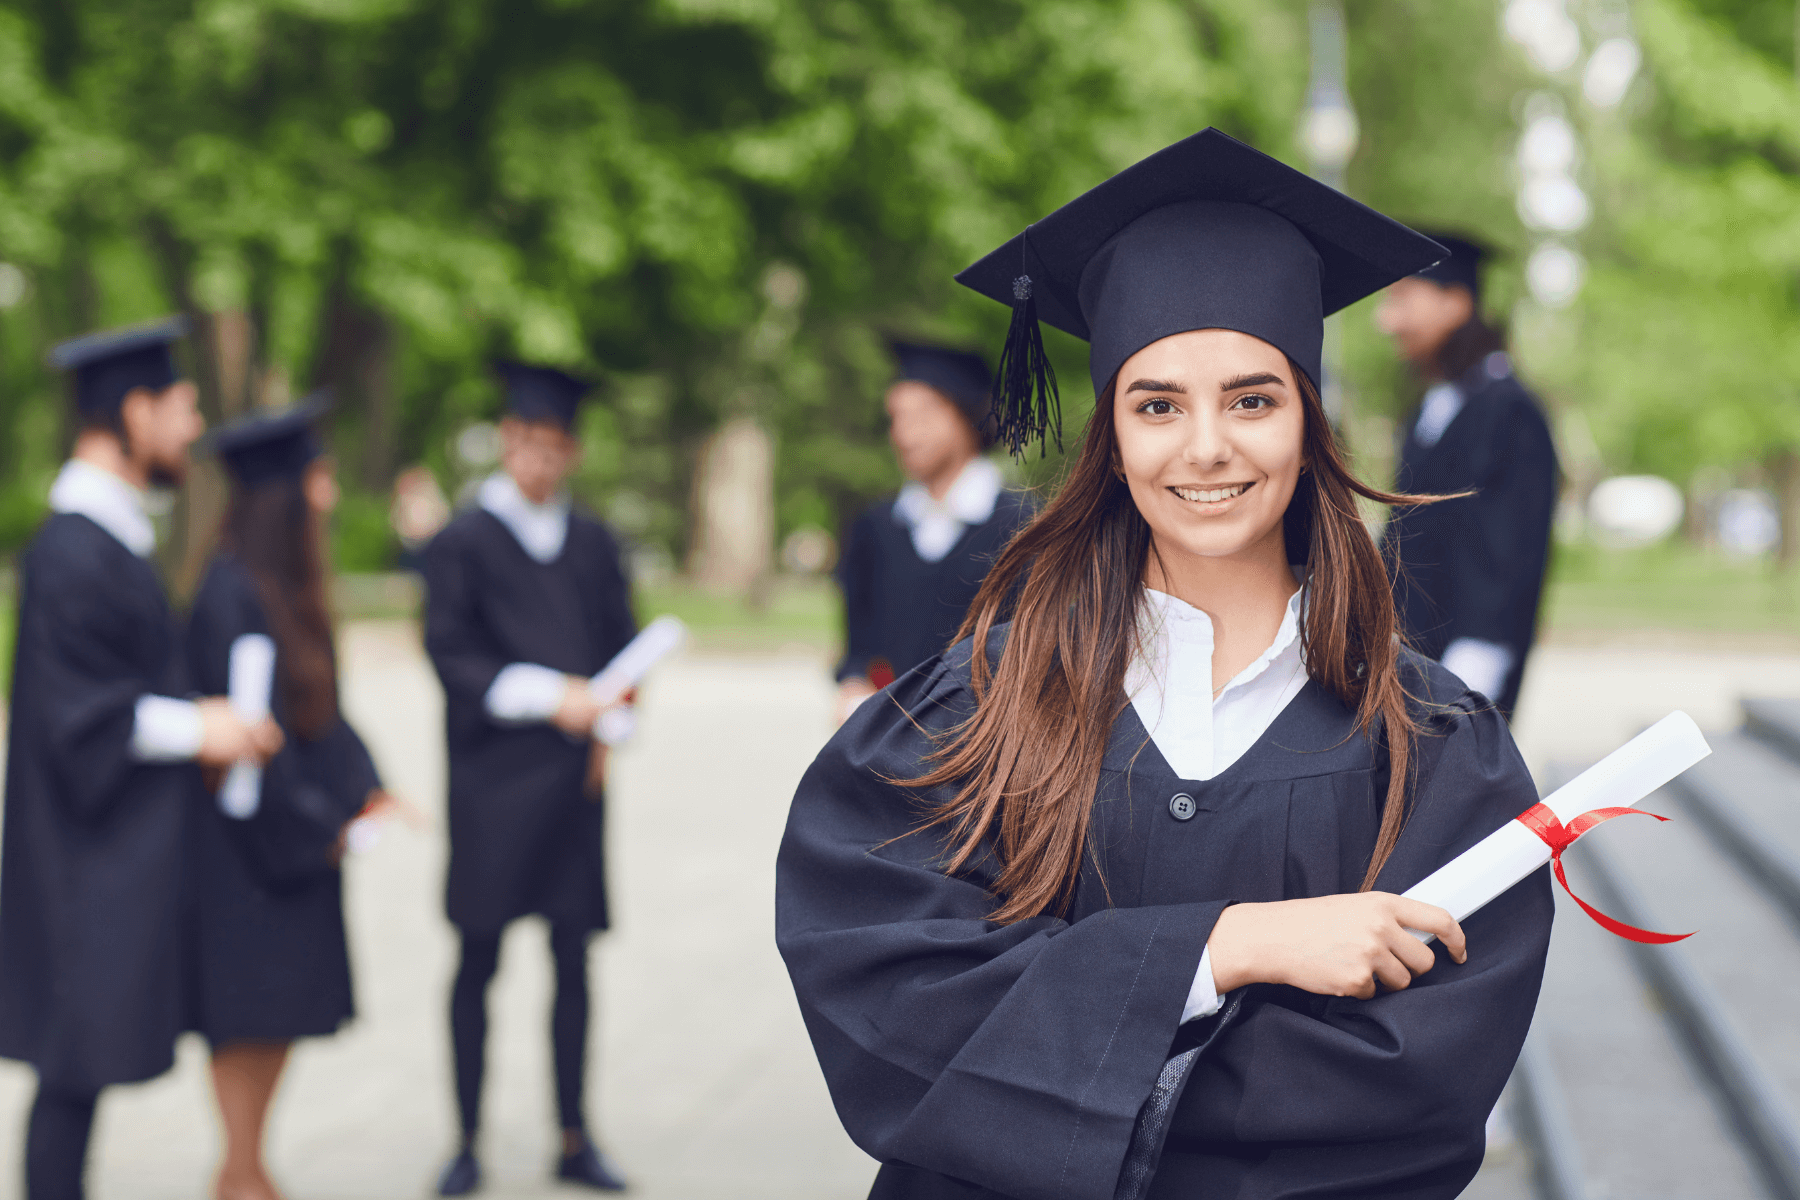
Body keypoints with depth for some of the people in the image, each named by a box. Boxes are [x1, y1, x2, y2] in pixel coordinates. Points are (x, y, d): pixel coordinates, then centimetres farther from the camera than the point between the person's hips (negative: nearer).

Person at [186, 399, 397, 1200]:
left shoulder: (288, 586, 10)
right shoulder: (231, 595, -19)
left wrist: (364, 790, 4)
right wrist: (318, 824, -14)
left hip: (296, 838, 9)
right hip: (247, 842, -9)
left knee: (284, 1009, 12)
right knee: (249, 1012, -1)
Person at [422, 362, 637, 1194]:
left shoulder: (593, 545, 12)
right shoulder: (463, 542, -1)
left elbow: (621, 645, 14)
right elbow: (451, 651, -9)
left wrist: (610, 725, -4)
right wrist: (545, 695, -20)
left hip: (572, 777, 4)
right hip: (492, 775, -4)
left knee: (573, 961, 6)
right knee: (478, 961, 1)